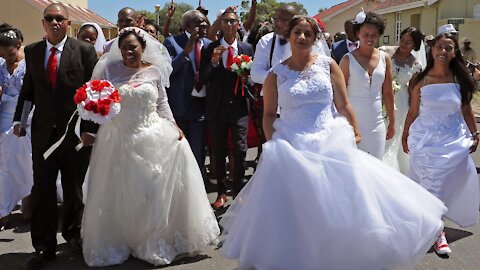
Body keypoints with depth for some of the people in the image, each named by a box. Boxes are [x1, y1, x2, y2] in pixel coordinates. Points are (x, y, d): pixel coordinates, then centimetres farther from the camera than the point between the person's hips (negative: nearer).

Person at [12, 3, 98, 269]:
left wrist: (90, 128, -11)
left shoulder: (85, 51, -3)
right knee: (42, 189, 2)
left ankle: (72, 234, 33)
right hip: (43, 132, 2)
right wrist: (18, 118, 3)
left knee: (73, 188, 12)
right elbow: (27, 88, 15)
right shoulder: (31, 51, 8)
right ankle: (44, 246, 13)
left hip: (76, 131, -2)